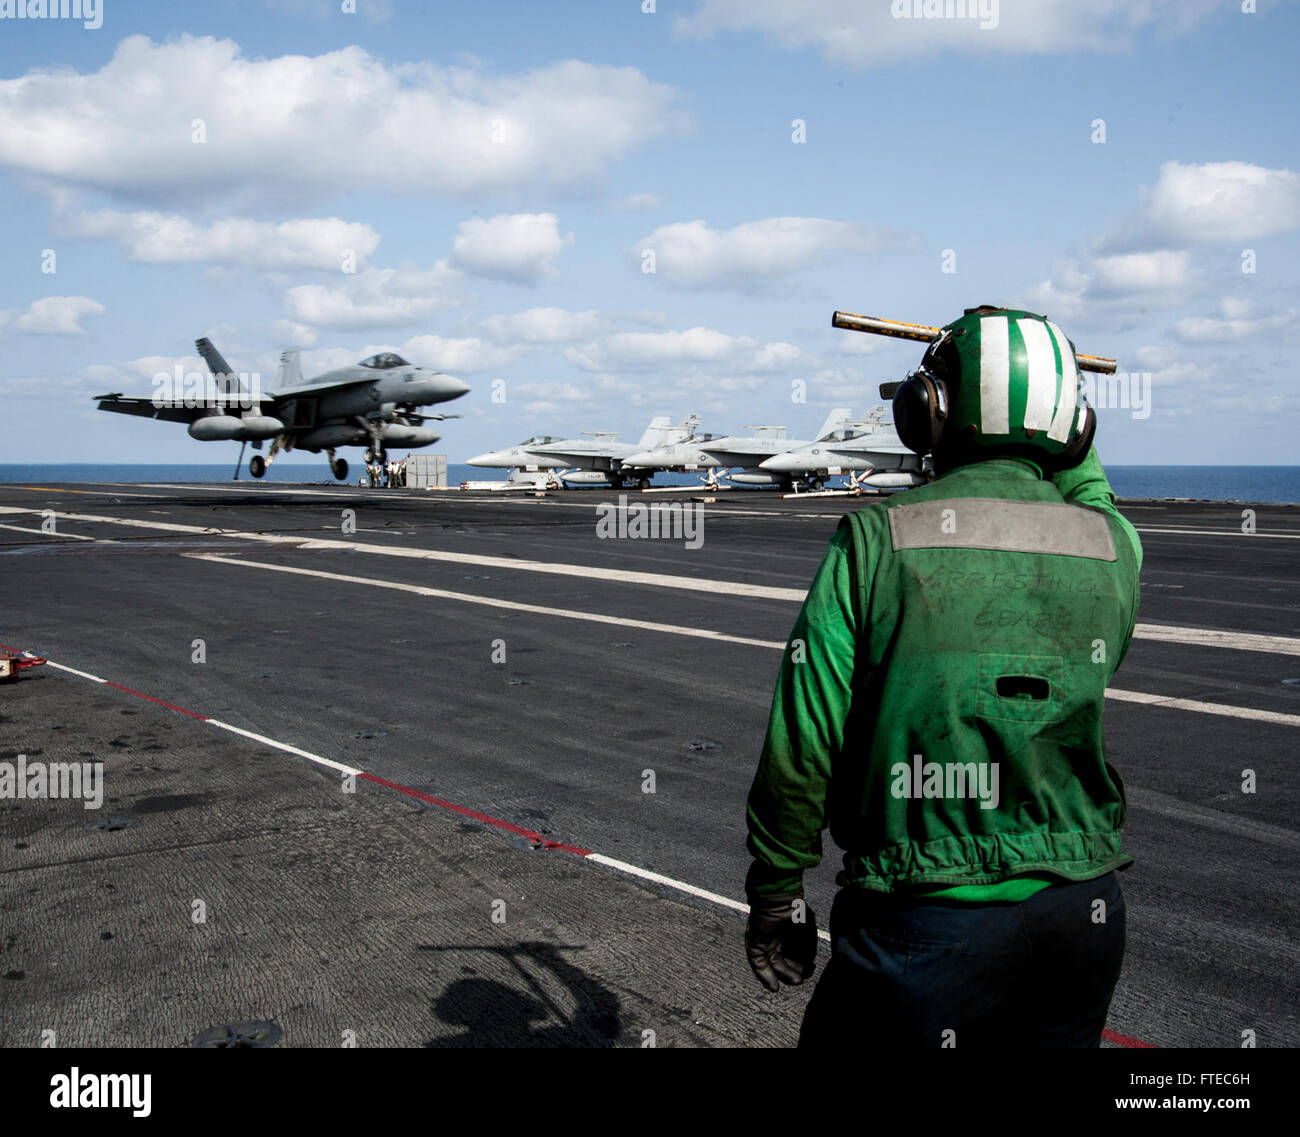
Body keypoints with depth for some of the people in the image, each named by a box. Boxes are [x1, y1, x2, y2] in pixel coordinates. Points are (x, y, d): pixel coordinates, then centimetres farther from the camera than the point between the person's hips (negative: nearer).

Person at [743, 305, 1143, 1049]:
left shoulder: (876, 542, -13)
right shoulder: (1115, 550, -2)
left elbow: (803, 747, -11)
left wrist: (774, 896, 0)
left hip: (929, 923, -4)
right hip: (1085, 916, 4)